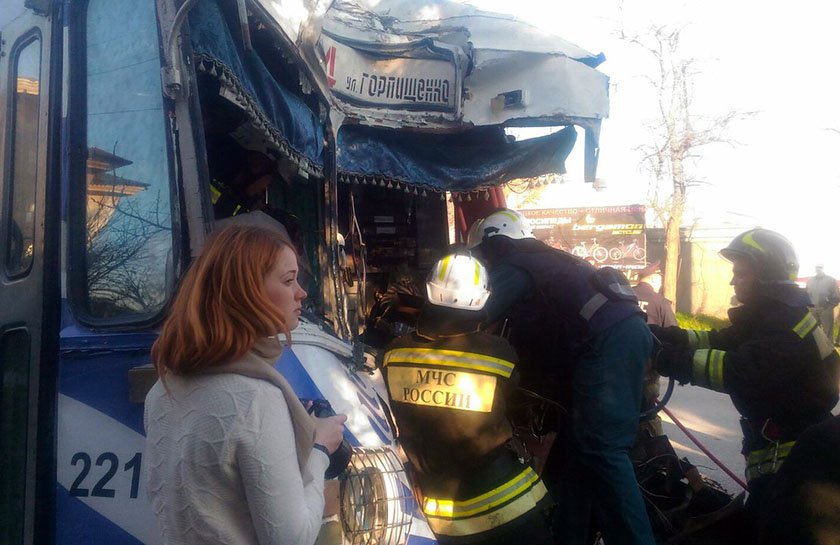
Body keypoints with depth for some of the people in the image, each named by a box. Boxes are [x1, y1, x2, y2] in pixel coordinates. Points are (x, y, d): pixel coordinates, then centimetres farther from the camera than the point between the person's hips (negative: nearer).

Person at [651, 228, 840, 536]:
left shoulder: (786, 324, -23)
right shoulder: (764, 316, 13)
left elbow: (739, 372, -36)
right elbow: (720, 342, 6)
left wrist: (666, 358, -38)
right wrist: (664, 336, -9)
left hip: (792, 455, -10)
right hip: (775, 447, 11)